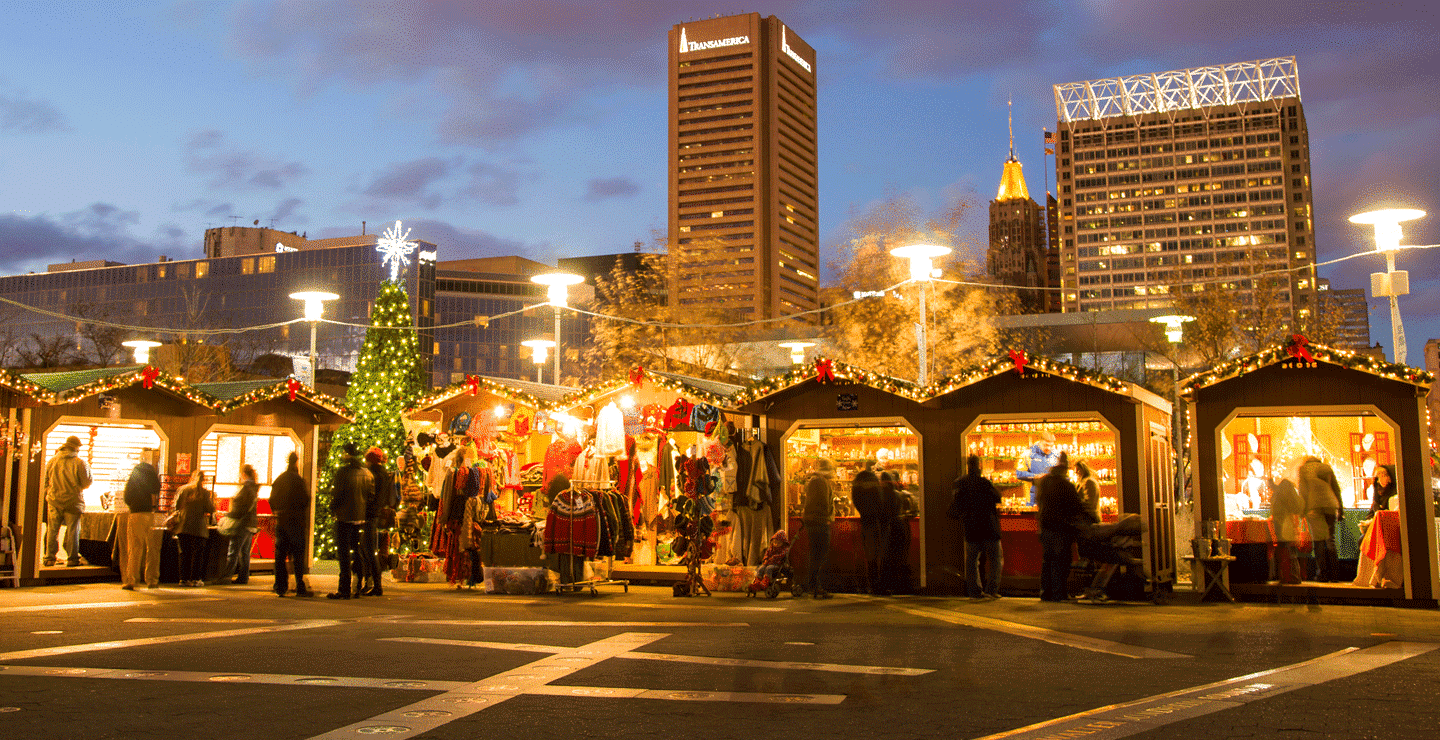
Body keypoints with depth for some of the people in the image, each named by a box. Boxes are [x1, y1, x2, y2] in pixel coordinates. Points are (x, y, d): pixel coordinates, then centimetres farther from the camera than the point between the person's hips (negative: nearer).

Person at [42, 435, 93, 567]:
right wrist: (88, 469, 8)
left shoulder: (52, 461, 3)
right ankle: (72, 559, 4)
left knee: (52, 530, 10)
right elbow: (86, 483, -6)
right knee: (73, 530, 3)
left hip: (54, 501, 3)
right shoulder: (79, 463, -10)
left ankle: (49, 558, 12)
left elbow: (44, 481, 12)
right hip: (73, 501, -3)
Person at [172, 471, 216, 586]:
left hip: (183, 527, 3)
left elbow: (176, 506, 10)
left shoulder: (182, 489, 5)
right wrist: (212, 498, 12)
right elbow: (211, 509, -3)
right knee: (198, 554, 4)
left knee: (185, 554, 8)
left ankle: (184, 578, 7)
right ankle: (195, 579, 3)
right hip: (199, 528, -3)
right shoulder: (204, 492, -3)